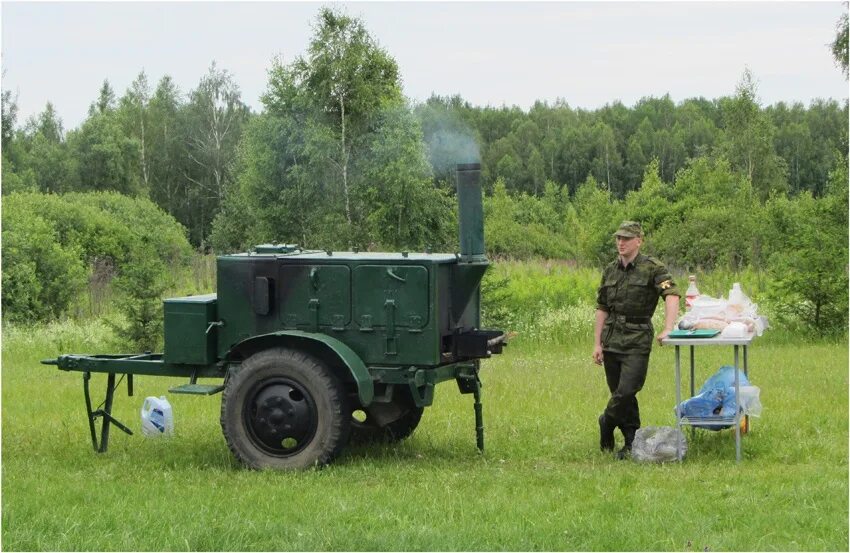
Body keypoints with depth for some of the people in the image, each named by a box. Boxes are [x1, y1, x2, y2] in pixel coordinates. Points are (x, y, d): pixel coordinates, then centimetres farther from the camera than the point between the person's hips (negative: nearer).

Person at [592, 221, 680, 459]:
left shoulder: (652, 268, -6)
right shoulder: (610, 270, 12)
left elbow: (672, 295, -19)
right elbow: (601, 309, 14)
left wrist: (668, 329, -32)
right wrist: (597, 343, 8)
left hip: (637, 340, -5)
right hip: (612, 339, 5)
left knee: (627, 391, -15)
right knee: (619, 393, 7)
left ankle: (607, 422, 11)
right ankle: (632, 443, 17)